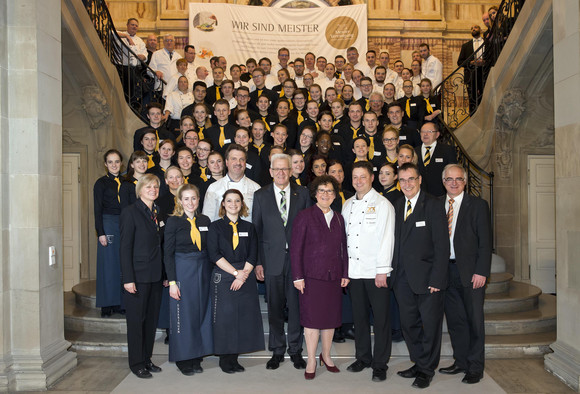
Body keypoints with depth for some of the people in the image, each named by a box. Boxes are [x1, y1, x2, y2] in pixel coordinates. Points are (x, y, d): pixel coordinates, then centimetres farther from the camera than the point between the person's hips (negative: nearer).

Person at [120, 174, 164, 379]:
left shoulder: (158, 212, 10)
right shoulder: (131, 212, -8)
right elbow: (125, 247, -11)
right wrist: (128, 279, -16)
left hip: (155, 276, 6)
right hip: (137, 276, -6)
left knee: (152, 319, 13)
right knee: (136, 320, 5)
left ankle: (147, 360, 27)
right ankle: (136, 363, 18)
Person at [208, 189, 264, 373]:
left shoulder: (249, 227, 11)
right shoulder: (215, 227, 3)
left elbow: (253, 256, 6)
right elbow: (214, 255, -7)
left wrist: (243, 275, -9)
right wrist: (235, 272, -12)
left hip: (246, 278, 3)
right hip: (223, 277, -3)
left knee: (244, 316, 2)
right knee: (224, 317, -2)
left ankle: (234, 358, 15)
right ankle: (225, 358, 12)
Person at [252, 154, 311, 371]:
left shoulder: (302, 193, 5)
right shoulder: (260, 195, 4)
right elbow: (256, 230, 4)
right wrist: (258, 261, -1)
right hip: (272, 259, 0)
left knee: (296, 305, 6)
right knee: (274, 307, 8)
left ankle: (295, 350, 22)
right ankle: (277, 351, 24)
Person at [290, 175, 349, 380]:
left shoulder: (338, 218, 12)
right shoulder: (305, 216, -3)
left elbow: (343, 248, 14)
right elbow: (295, 248, -5)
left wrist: (345, 273, 8)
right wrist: (298, 276, -10)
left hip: (334, 276, 5)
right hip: (312, 276, -4)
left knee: (331, 317, 11)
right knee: (312, 317, 1)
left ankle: (326, 355, 28)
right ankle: (311, 361, 14)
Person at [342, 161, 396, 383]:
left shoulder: (382, 204, -3)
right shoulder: (347, 205, 13)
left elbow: (386, 238, -8)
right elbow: (344, 237, 14)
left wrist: (382, 271, -13)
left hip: (376, 272, -5)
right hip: (354, 271, 5)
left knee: (380, 319, 2)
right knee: (359, 316, 13)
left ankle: (380, 364, 13)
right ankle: (363, 357, 26)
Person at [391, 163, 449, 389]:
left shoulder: (433, 206, -8)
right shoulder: (397, 206, 9)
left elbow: (442, 246, -11)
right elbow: (396, 242, 9)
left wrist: (436, 279, -16)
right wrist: (394, 272, 0)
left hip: (427, 278, -5)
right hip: (403, 279, 5)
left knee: (430, 326, 7)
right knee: (409, 325, 14)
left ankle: (427, 370, 23)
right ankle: (418, 363, 32)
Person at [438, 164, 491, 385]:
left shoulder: (478, 205, -1)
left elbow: (485, 241, -5)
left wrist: (481, 272, -12)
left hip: (470, 272, -3)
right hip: (446, 270, 4)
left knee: (474, 321, 4)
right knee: (454, 320, 12)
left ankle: (475, 368, 17)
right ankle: (460, 362, 27)